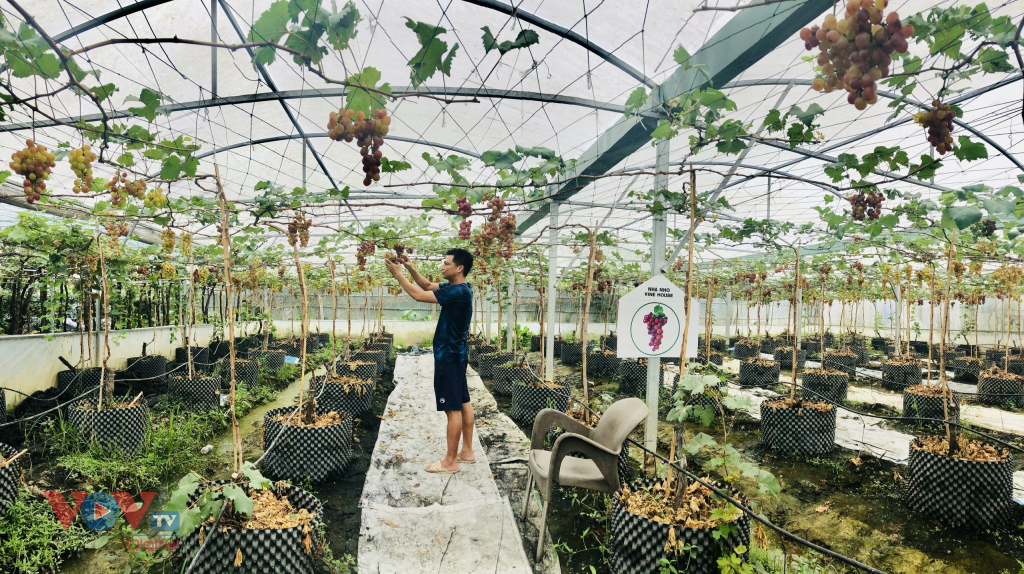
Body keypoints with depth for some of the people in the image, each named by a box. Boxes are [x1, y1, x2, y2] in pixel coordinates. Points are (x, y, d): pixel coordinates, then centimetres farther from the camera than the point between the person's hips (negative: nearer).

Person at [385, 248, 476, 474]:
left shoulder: (458, 291, -21)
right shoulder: (457, 288, 9)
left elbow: (420, 295, -22)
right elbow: (427, 285, 19)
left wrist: (398, 275, -11)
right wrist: (411, 269, 5)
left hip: (448, 357, -10)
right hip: (456, 354, 10)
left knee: (453, 409, -3)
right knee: (463, 403, 15)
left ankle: (450, 461, 7)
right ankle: (467, 452, 25)